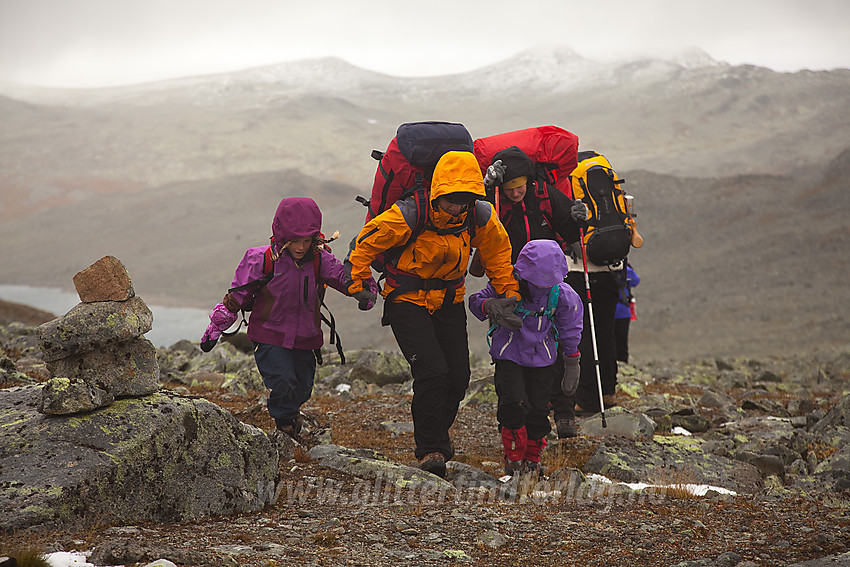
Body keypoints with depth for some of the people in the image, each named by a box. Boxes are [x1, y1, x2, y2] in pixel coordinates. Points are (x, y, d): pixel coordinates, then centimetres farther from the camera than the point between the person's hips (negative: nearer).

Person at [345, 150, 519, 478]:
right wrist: (358, 285, -9)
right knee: (432, 371, -20)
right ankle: (430, 449, -7)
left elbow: (498, 251, 8)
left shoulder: (481, 217, -13)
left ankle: (438, 432, 30)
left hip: (449, 302, 4)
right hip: (407, 301, -4)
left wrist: (508, 291, 9)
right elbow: (364, 244, -12)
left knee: (458, 377, 2)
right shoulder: (407, 216, -26)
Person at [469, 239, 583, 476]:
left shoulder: (561, 294, -10)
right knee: (513, 403, -15)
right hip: (509, 355, -2)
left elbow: (570, 330, 5)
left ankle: (532, 458, 20)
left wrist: (572, 363, 11)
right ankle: (513, 458, 1)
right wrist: (490, 306, -27)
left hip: (542, 358, 2)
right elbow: (476, 301, -4)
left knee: (538, 408, 0)